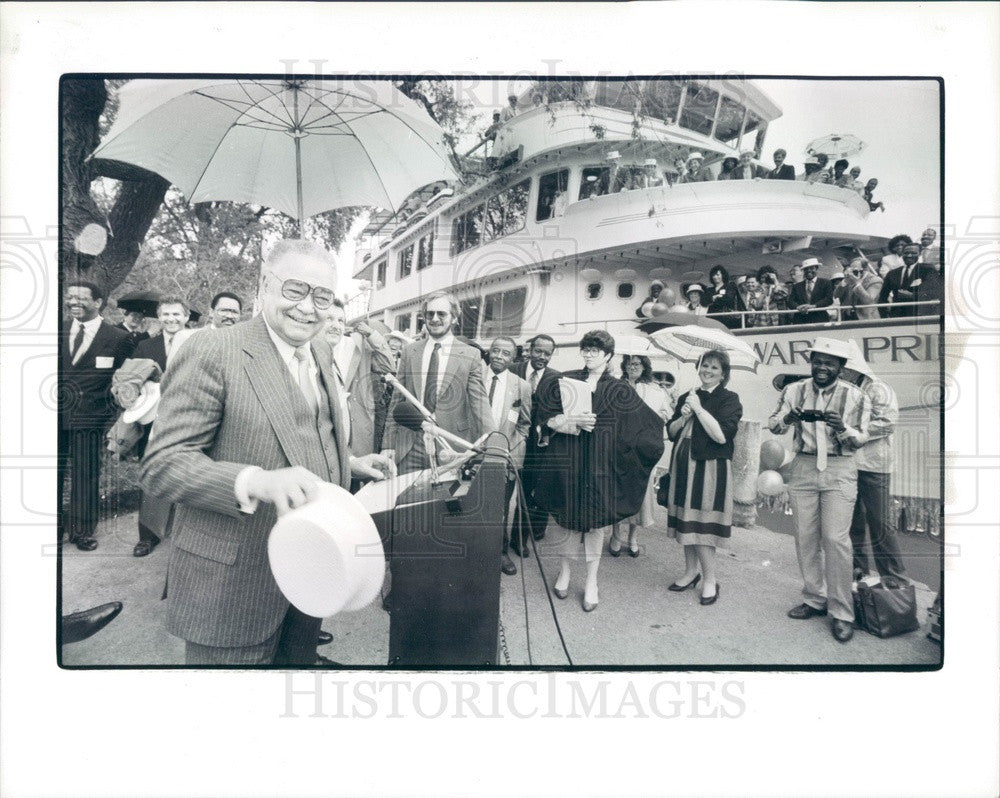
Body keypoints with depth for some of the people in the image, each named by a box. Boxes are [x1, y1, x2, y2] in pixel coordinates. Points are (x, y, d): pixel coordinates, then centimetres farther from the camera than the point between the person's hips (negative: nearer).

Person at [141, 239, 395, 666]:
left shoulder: (321, 353, 9)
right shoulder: (210, 354, -17)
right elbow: (160, 464, -21)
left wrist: (349, 463, 6)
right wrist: (257, 482, -34)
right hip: (235, 580, -7)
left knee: (301, 658, 22)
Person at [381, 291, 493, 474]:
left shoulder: (470, 355, -1)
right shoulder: (409, 352, 9)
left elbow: (479, 403, -7)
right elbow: (397, 401, 10)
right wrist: (388, 444, 5)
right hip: (410, 447, 2)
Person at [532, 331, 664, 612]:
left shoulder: (619, 391, 3)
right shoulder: (565, 381, 5)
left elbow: (649, 423, 0)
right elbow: (547, 419, -2)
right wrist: (574, 421, -19)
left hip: (600, 464, -1)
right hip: (567, 460, 1)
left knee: (595, 518, 3)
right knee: (566, 515, 6)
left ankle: (591, 581, 15)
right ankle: (564, 570, 25)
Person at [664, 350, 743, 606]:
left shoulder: (729, 399, -4)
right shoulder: (686, 397, 13)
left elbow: (722, 435, -18)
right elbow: (671, 432, 11)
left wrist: (699, 409, -15)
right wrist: (683, 416, -7)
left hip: (710, 467, -6)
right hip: (683, 466, 6)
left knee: (701, 525, -6)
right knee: (686, 521, 11)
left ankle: (710, 579, 7)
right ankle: (691, 571, 26)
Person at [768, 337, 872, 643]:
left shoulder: (855, 397, -1)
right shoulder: (795, 390, 4)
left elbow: (861, 439, 0)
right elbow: (773, 425, 4)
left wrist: (842, 427, -21)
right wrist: (788, 418, -18)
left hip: (840, 471, -3)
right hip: (803, 467, 3)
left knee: (836, 539, -7)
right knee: (805, 537, 7)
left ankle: (842, 612, 3)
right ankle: (814, 599, 22)